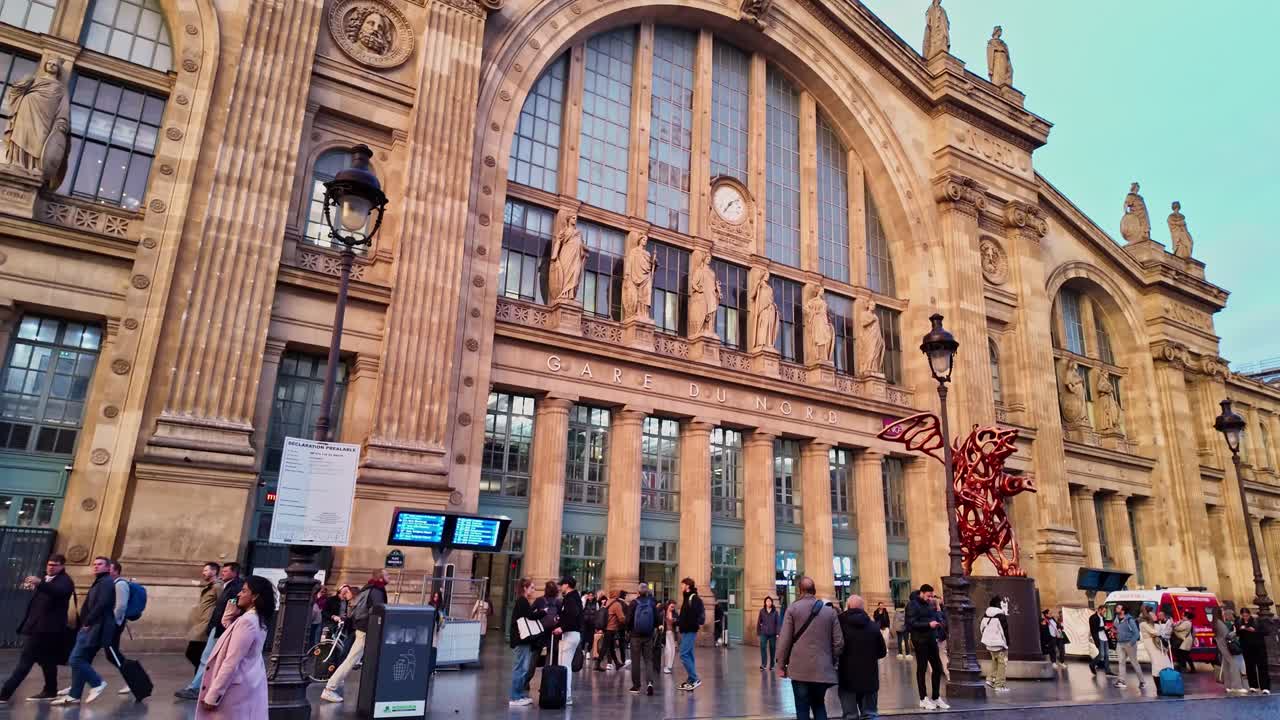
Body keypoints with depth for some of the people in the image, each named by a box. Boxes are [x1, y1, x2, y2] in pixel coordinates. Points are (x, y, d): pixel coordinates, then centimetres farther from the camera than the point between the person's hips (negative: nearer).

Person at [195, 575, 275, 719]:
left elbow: (231, 662, -21)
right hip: (249, 685, 9)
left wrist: (212, 696, -17)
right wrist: (230, 617, 8)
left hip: (236, 689, -9)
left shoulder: (247, 621, -20)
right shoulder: (258, 620, 9)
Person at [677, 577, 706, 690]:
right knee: (688, 655, 11)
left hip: (690, 631, -10)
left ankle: (695, 679, -7)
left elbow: (695, 615, -23)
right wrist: (677, 621, 13)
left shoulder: (694, 598, -14)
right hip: (686, 631, 10)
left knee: (684, 655, -11)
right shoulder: (688, 598, 16)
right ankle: (691, 681, 15)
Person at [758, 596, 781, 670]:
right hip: (764, 633, 0)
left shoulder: (775, 611, 0)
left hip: (772, 633, 0)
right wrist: (758, 632, 4)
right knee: (763, 647, -12)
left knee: (772, 648, 7)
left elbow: (778, 622, 0)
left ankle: (771, 665, 19)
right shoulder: (762, 611, 2)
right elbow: (759, 622, 5)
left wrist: (778, 633, -6)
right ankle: (763, 664, -10)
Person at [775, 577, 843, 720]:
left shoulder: (792, 608, -4)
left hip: (800, 668, -3)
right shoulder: (830, 611, 4)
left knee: (802, 708, 6)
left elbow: (784, 640, -7)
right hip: (823, 669, 3)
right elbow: (839, 642, 4)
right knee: (819, 705, 19)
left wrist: (781, 665, 2)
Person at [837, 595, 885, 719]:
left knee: (850, 714, 2)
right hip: (869, 677, 3)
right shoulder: (873, 626, 0)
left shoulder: (840, 624, -10)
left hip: (847, 678, -3)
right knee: (869, 713, 13)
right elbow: (882, 652, 7)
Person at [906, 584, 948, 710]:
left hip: (931, 640, 7)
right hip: (920, 641, -7)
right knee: (921, 669, 3)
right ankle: (923, 699, 13)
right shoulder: (912, 605, -11)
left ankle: (935, 698, 20)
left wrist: (937, 623, 1)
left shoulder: (929, 604, 13)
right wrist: (929, 624, -26)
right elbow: (912, 624, -19)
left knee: (937, 668, 9)